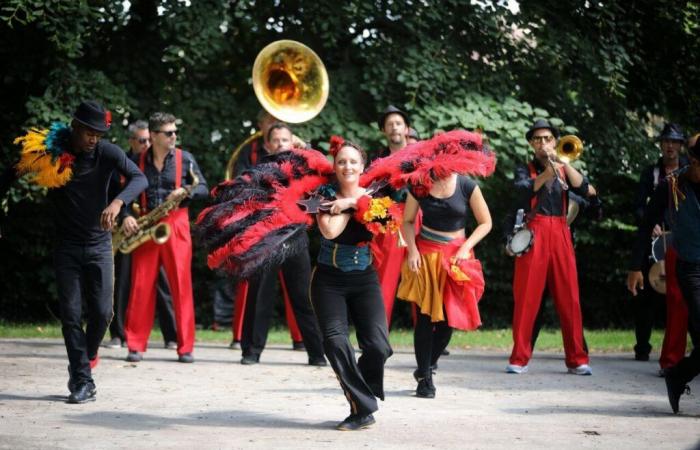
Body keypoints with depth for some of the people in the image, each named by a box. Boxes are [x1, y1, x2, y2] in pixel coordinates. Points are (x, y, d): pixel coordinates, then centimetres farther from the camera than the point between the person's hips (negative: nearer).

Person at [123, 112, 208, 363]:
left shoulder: (185, 159, 3)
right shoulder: (139, 161, 5)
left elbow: (204, 189, 5)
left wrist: (185, 191, -15)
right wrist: (126, 216, -8)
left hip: (176, 224, -1)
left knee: (182, 286, -3)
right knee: (141, 286, -1)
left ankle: (185, 347, 2)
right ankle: (136, 345, 5)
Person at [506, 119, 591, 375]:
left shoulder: (564, 169, 19)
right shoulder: (525, 169, 11)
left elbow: (582, 188, 0)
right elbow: (524, 190, -11)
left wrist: (563, 163, -7)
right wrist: (548, 171, -20)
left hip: (560, 234, 2)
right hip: (533, 234, -2)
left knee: (569, 298, -2)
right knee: (526, 297, -5)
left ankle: (577, 359, 1)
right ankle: (519, 359, -2)